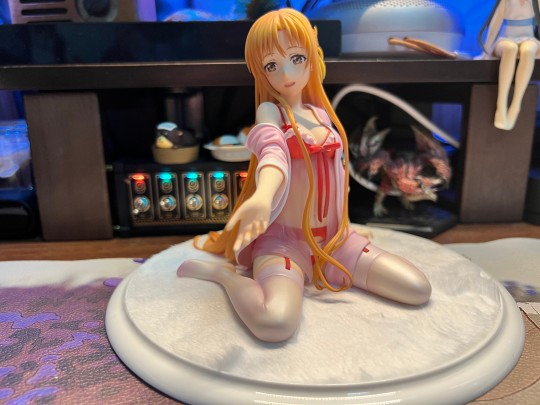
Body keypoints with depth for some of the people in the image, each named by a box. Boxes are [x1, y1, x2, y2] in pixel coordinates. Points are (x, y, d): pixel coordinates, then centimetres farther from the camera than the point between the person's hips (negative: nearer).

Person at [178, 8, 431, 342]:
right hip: (285, 240, -6)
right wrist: (263, 196, -53)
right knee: (275, 323, -35)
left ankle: (326, 267, 11)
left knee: (419, 290, -4)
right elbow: (272, 150, -32)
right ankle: (223, 273, -4)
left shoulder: (320, 112, 11)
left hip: (335, 238, 7)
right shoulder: (270, 111, -8)